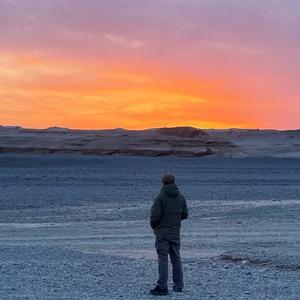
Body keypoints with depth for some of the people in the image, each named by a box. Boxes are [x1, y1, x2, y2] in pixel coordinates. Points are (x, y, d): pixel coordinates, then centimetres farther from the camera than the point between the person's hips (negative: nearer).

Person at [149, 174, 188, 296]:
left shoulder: (160, 197, -14)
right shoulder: (181, 197, 4)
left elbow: (155, 215, -19)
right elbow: (185, 214, 9)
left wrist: (153, 225, 0)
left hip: (162, 232, -5)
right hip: (175, 232, 5)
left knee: (163, 259, -4)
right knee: (176, 259, 13)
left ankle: (162, 287, -6)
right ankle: (178, 286, 17)